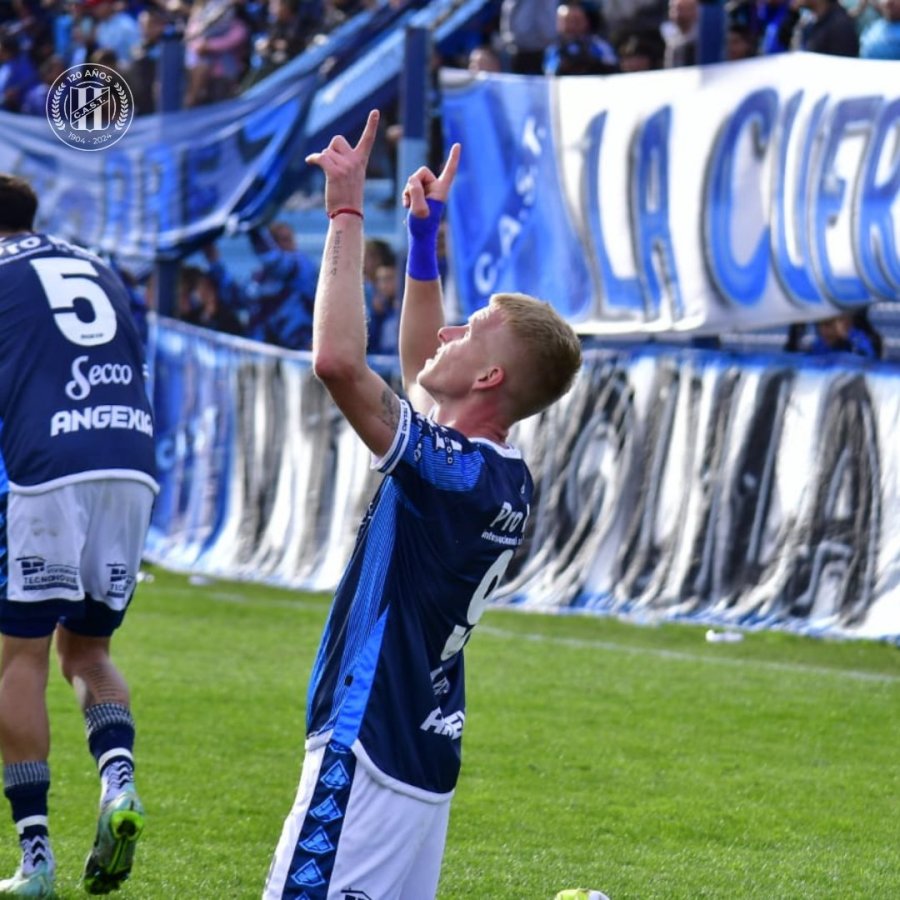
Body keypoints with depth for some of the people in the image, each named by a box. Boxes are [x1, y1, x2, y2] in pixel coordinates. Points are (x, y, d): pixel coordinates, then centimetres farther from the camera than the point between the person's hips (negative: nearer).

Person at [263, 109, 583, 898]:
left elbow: (339, 360, -28)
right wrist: (423, 239, 24)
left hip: (367, 758, -10)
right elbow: (421, 372, 27)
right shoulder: (508, 483, 8)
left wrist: (347, 216, -20)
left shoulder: (455, 475, -18)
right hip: (423, 756, 10)